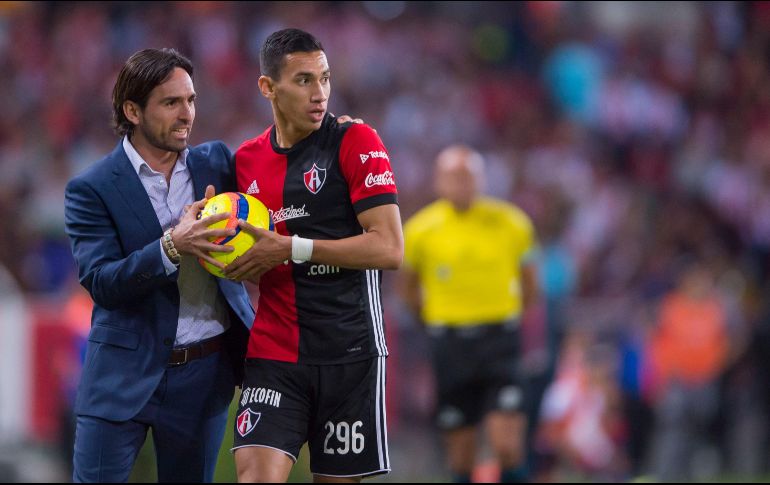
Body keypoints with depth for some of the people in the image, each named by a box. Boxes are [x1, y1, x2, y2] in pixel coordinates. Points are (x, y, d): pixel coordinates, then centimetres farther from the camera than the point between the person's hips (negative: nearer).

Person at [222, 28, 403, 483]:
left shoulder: (355, 142, -6)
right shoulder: (247, 159, 9)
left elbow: (389, 249, -14)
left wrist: (290, 249, -17)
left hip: (349, 353, -3)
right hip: (274, 353, 3)